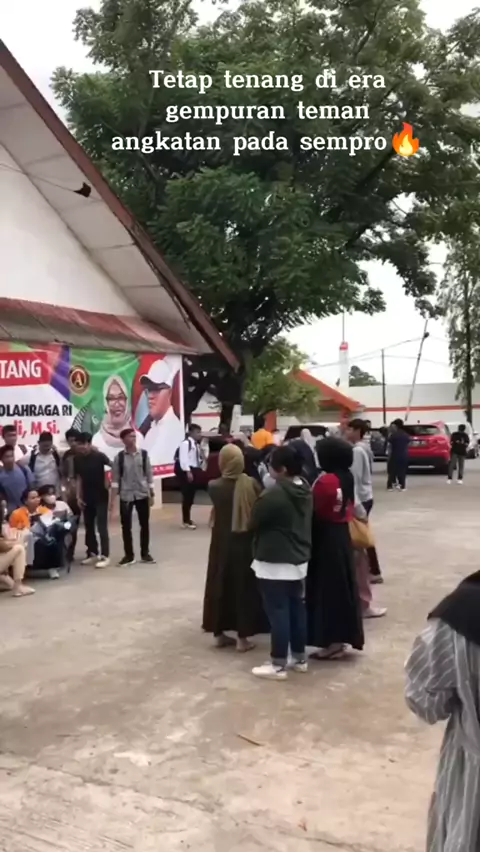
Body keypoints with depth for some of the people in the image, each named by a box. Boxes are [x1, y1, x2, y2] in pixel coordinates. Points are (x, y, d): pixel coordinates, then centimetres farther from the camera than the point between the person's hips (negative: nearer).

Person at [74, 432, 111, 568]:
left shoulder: (99, 456, -13)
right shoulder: (77, 459, 2)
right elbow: (79, 478, 7)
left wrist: (109, 481, -11)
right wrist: (78, 496, 4)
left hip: (101, 496, -5)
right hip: (87, 497, 5)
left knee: (101, 526, -5)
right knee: (89, 526, 12)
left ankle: (105, 556, -2)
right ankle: (93, 554, 23)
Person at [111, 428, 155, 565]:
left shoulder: (143, 454, 0)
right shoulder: (119, 457, -3)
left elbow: (149, 475, 5)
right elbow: (115, 479, -2)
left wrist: (152, 494, 4)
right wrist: (113, 499, -7)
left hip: (142, 494, 1)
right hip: (125, 496, -1)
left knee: (145, 524, 8)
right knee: (126, 526, 4)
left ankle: (145, 553, 21)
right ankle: (129, 555, 16)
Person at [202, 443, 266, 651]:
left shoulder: (214, 486, -10)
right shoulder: (251, 484, -12)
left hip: (221, 543, 1)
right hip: (245, 542, -1)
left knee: (219, 585, 15)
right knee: (244, 587, 9)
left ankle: (219, 633, 23)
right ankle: (243, 637, 12)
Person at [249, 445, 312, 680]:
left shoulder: (273, 494, -23)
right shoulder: (305, 490, 4)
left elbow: (254, 522, -11)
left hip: (274, 561, -9)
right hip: (299, 558, 9)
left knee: (278, 611, -1)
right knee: (297, 607, 16)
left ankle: (278, 665, 7)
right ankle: (300, 658, 27)